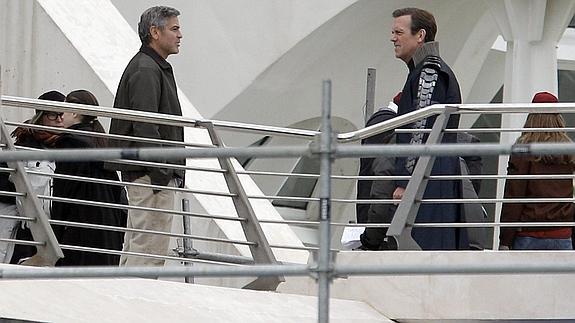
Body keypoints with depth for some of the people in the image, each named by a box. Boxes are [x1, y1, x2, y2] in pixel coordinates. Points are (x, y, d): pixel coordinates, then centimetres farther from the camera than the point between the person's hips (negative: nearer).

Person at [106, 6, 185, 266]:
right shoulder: (145, 71, -13)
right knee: (151, 246, -12)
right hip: (150, 174, -11)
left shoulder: (157, 68, 21)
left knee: (135, 244, 12)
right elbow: (145, 126, -21)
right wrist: (161, 172, -23)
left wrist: (171, 169, 23)